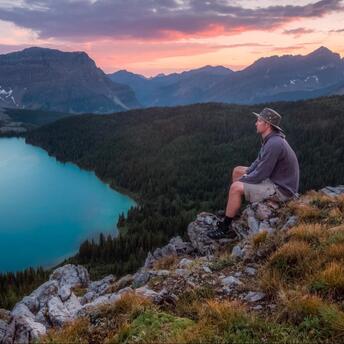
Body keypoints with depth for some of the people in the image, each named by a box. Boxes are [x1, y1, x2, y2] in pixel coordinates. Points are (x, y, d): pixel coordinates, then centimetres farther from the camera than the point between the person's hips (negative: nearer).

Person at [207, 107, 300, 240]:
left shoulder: (274, 144, -28)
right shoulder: (270, 139, 5)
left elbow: (260, 176, -26)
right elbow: (260, 162, 17)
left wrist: (242, 180, -9)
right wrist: (245, 174, 2)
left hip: (280, 189, -11)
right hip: (273, 178, 11)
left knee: (235, 188, -19)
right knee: (237, 170, 15)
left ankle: (225, 228, -4)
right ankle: (232, 214, 20)